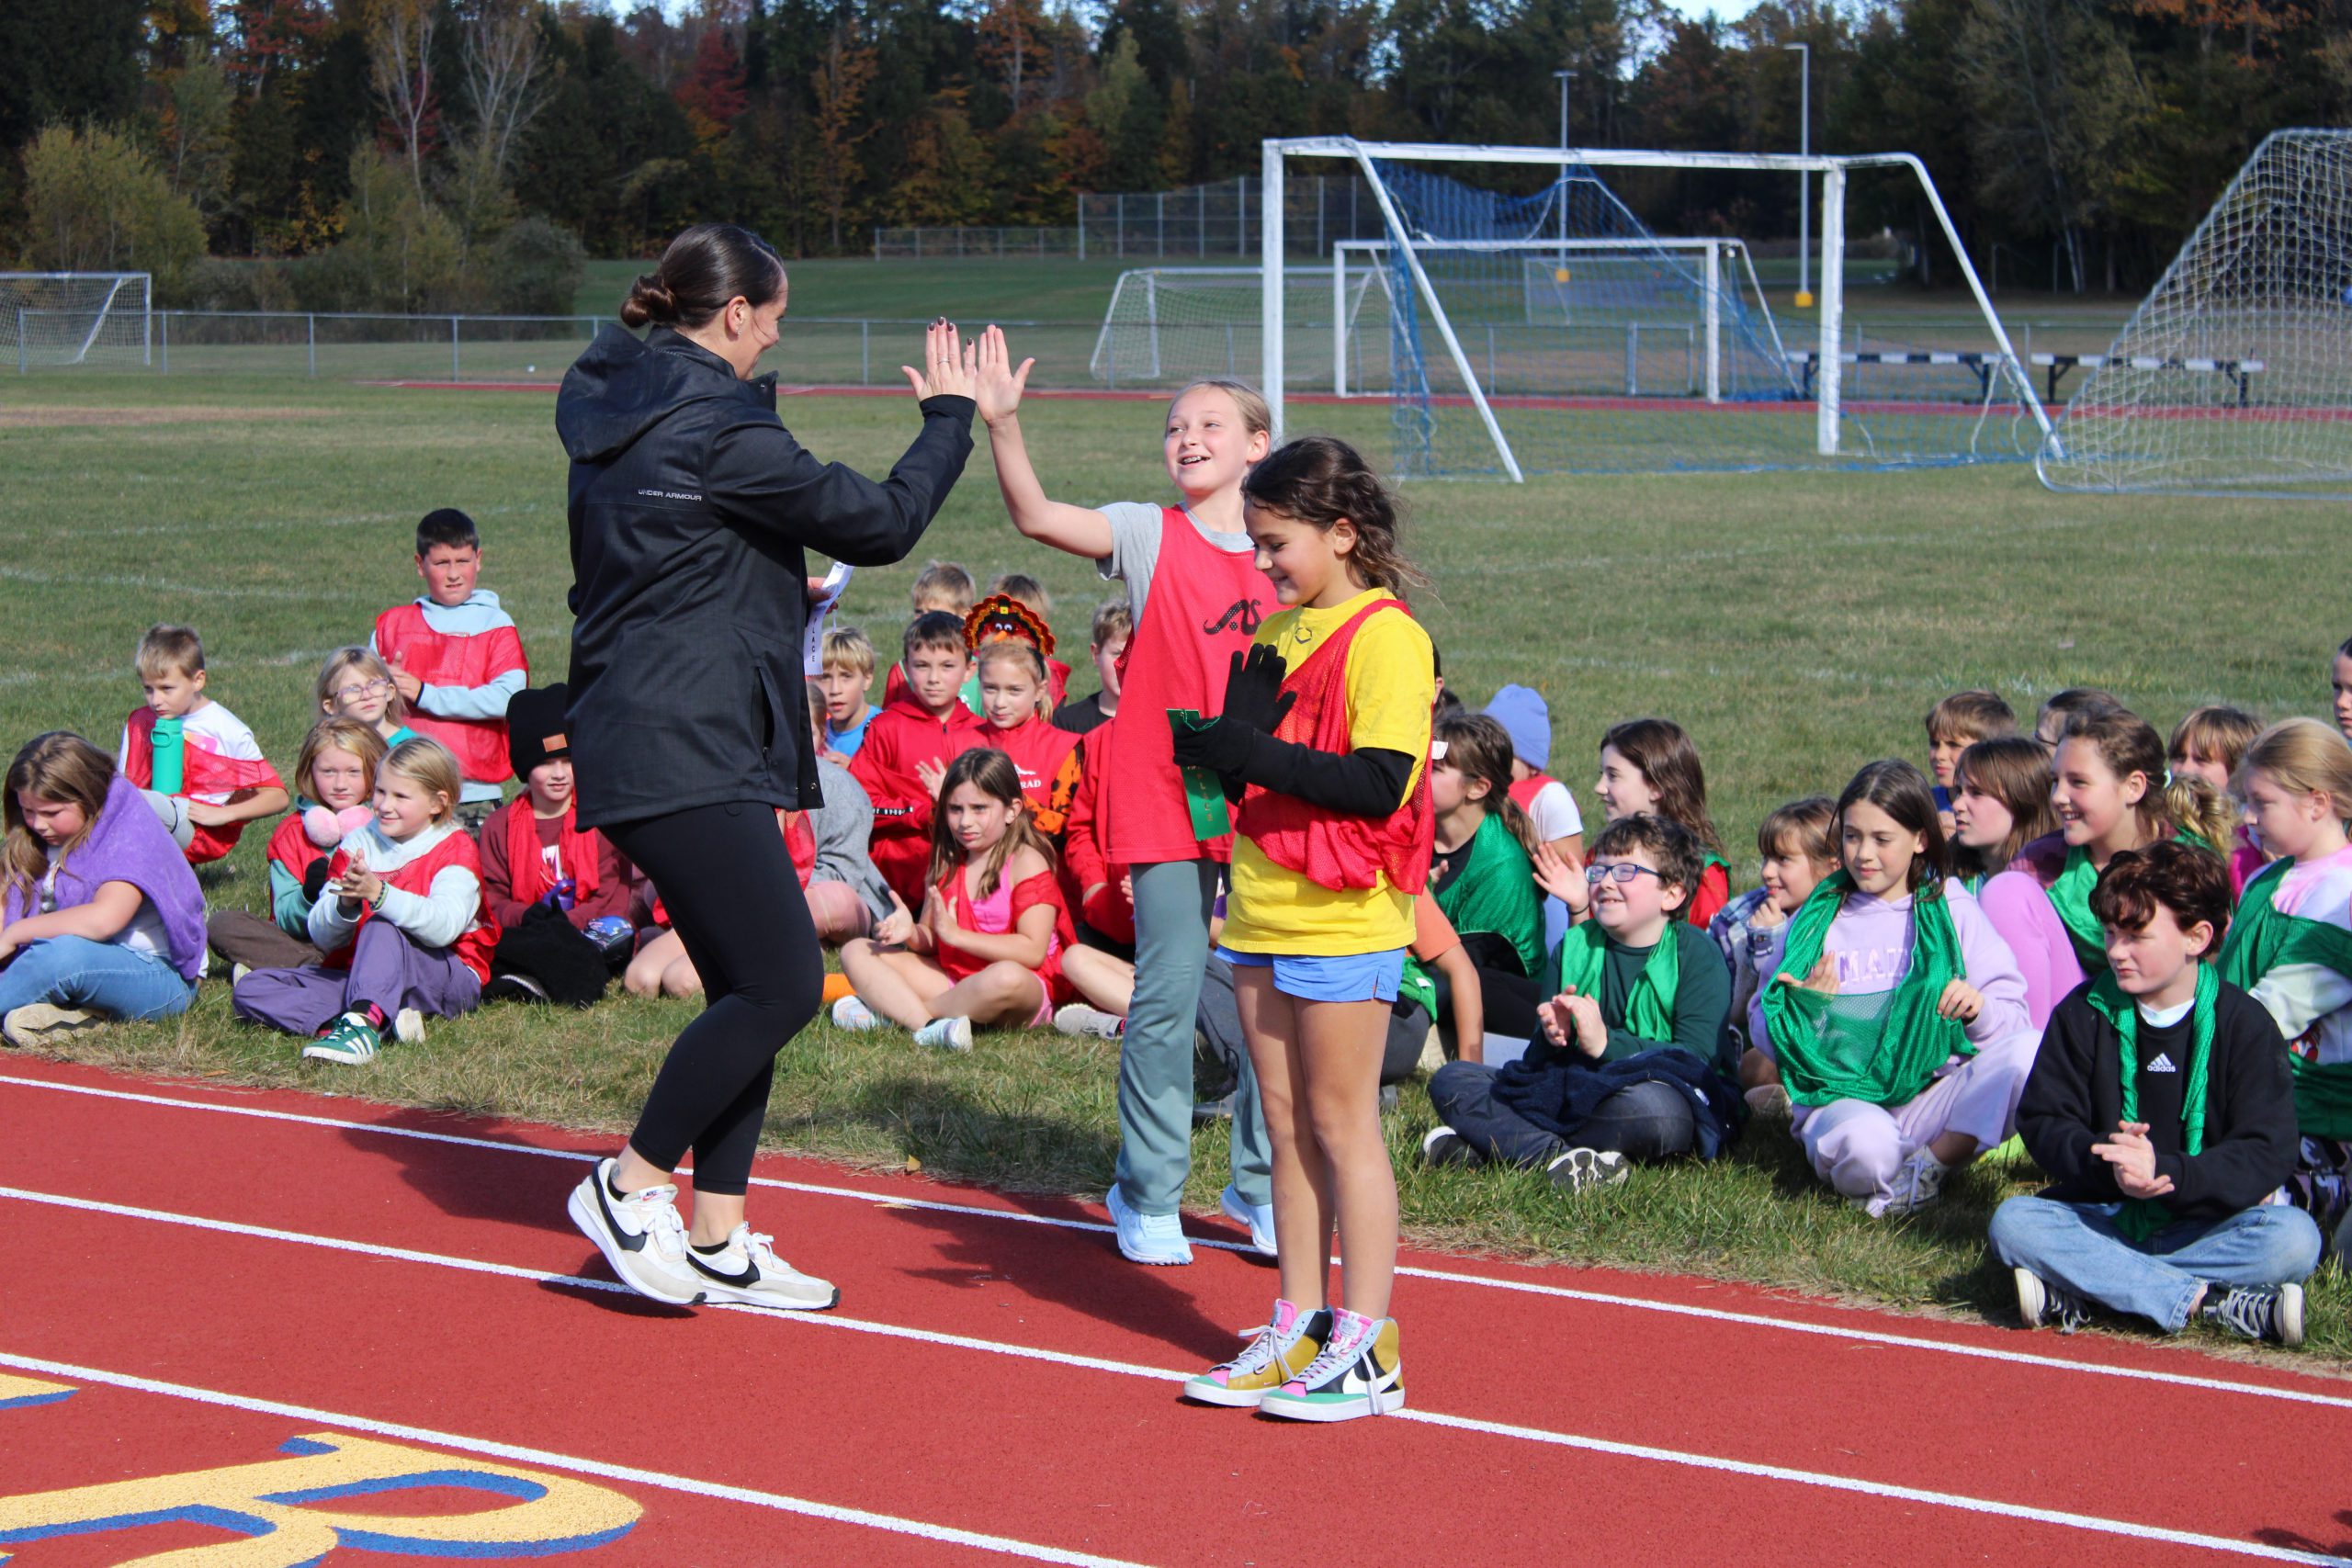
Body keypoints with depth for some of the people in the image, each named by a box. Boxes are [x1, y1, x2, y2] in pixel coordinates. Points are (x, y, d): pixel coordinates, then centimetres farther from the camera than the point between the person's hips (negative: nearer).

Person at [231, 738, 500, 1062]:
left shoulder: (455, 849, -4)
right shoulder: (357, 843, 8)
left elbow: (443, 926, -25)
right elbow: (323, 939, 0)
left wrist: (378, 893, -38)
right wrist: (345, 904, -23)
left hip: (446, 979, -6)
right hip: (357, 975, 6)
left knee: (382, 928, -35)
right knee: (250, 990, -13)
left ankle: (364, 1023, -59)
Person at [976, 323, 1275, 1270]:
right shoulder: (1150, 536, -2)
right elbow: (1038, 517, -19)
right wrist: (1001, 426, -33)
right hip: (1165, 793, -3)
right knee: (1169, 989, -6)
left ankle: (1260, 1182, 20)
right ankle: (1148, 1194, 7)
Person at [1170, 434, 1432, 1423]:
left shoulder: (1385, 638, -12)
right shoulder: (1278, 629, 14)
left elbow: (1381, 784, -20)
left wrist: (1255, 757, -22)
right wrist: (1212, 755, 1)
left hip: (1342, 918, -8)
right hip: (1261, 910, 8)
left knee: (1341, 1124, -4)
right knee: (1285, 1123, 11)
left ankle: (1367, 1349, 2)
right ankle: (1299, 1330, 17)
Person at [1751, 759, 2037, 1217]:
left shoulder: (1951, 909, 12)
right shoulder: (1814, 921, 13)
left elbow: (2014, 1019, 8)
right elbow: (1765, 1034, 14)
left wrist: (1978, 1008, -15)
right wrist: (1800, 1008, -8)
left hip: (1934, 1091, 2)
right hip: (1843, 1099, -2)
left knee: (2031, 1050, -27)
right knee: (1866, 1143, -40)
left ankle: (1929, 1166, -19)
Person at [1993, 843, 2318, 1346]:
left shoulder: (2244, 1023, -2)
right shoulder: (2083, 1014, 4)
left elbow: (2267, 1154, -11)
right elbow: (2043, 1123, 0)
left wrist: (2167, 1172, -27)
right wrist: (2104, 1163, -22)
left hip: (2206, 1223, -2)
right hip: (2103, 1217, 2)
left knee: (2295, 1237, -30)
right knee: (2013, 1223, -28)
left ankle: (2077, 1293, -29)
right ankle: (2206, 1299, -28)